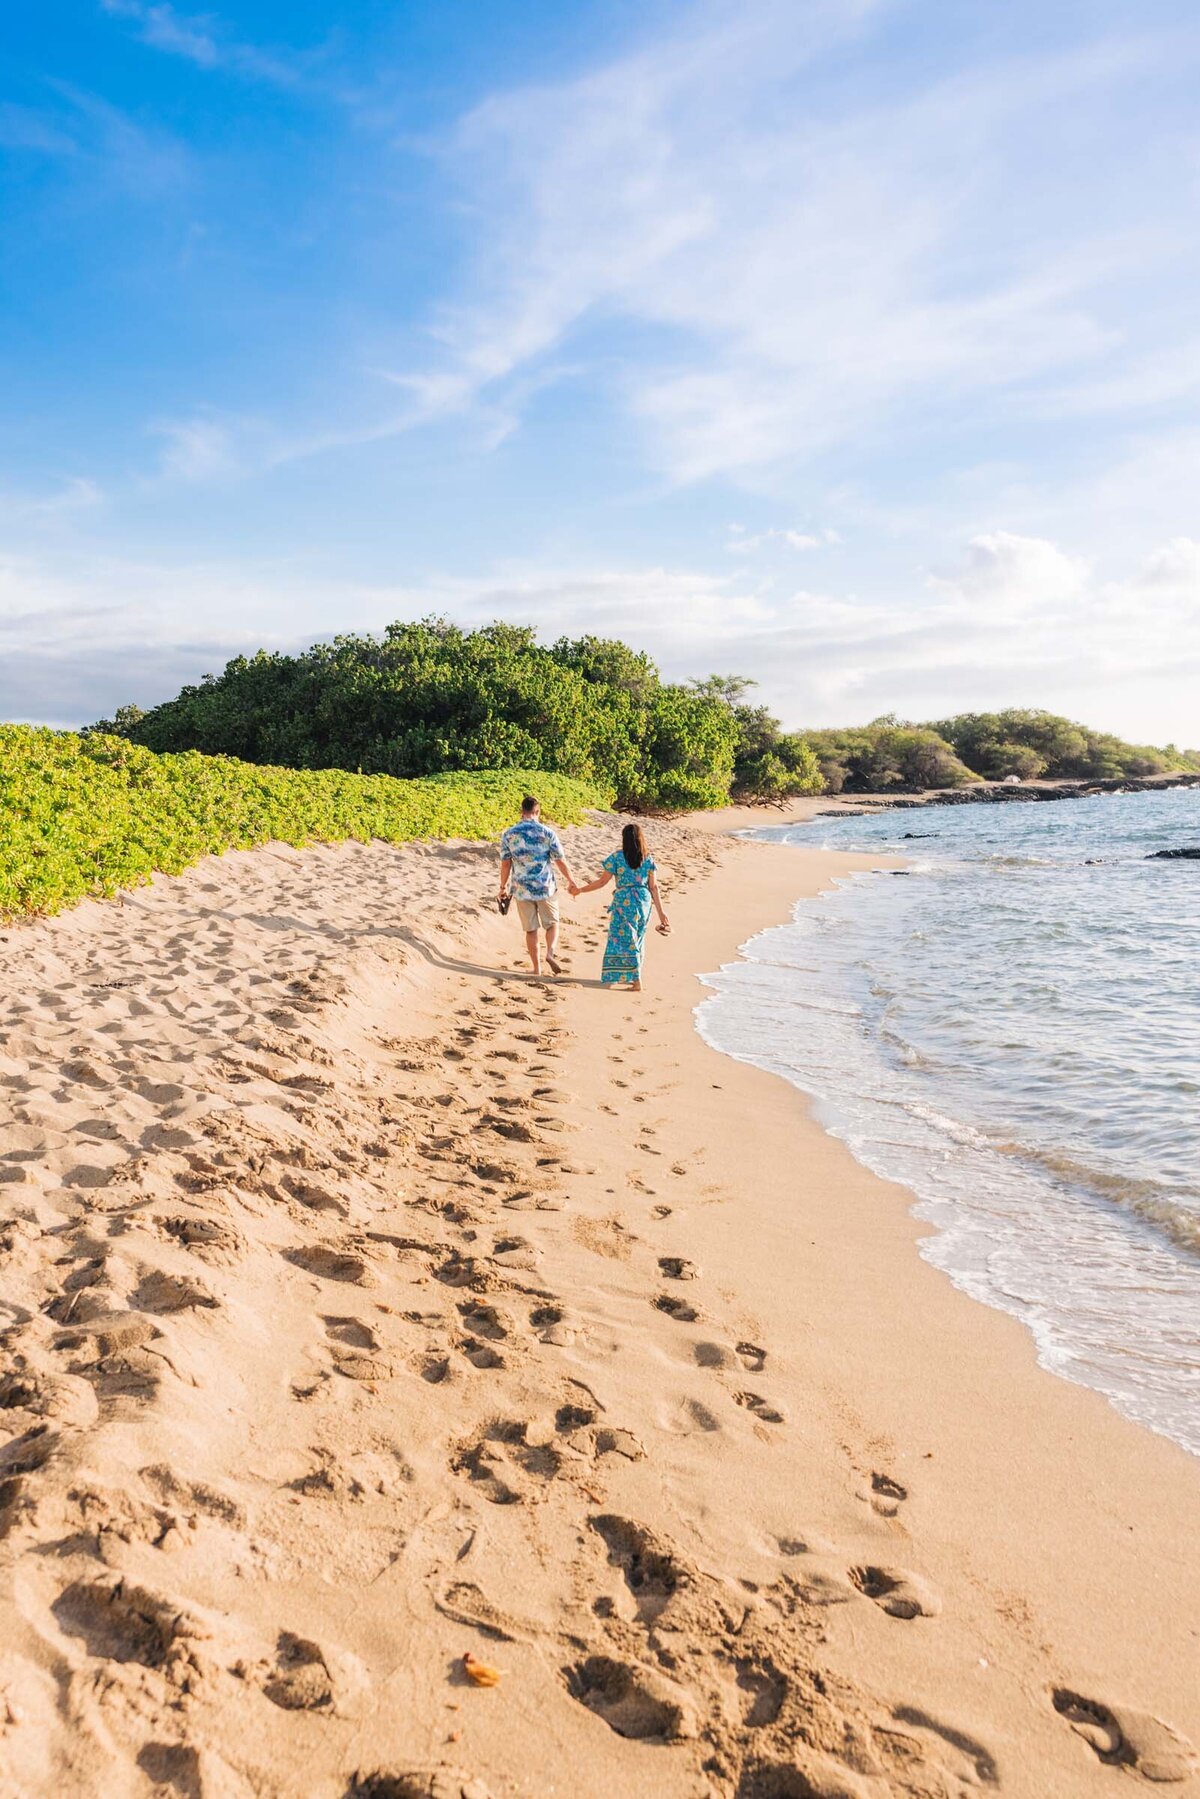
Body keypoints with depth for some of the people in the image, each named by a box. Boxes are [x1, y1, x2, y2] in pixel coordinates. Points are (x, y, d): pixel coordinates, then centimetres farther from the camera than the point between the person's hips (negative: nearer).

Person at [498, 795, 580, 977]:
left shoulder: (509, 834, -5)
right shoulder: (547, 832, -9)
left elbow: (505, 864, 0)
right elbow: (560, 861, -3)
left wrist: (503, 887, 12)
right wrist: (571, 882, 9)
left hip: (522, 889, 1)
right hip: (545, 887, -1)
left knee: (531, 929, 12)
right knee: (552, 923, 16)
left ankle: (536, 968, 17)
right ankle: (551, 953, -7)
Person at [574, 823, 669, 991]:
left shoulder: (617, 857, -7)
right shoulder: (648, 858, 3)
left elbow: (602, 882, -5)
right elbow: (653, 886, 2)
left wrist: (580, 890, 7)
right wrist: (660, 912, 6)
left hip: (624, 902, -4)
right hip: (644, 901, 4)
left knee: (625, 940, 4)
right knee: (636, 940, 16)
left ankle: (636, 981, 1)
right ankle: (633, 977, 24)